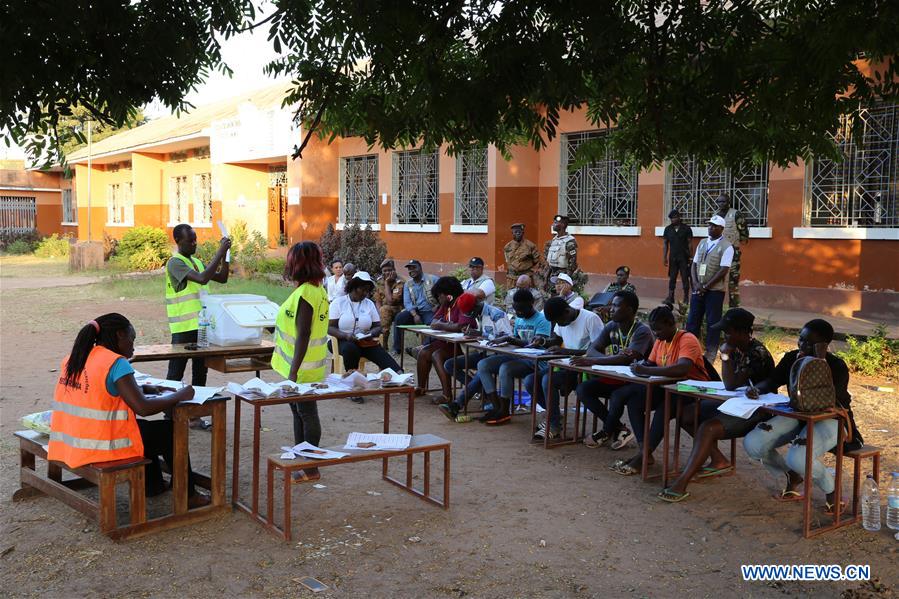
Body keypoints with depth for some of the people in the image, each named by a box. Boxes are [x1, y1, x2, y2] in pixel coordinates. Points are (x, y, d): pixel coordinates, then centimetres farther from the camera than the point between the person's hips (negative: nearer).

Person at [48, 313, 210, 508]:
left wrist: (142, 388, 14)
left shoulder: (75, 358, 7)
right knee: (171, 431, 11)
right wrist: (179, 396, -10)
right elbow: (143, 408, -23)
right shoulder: (116, 363, -18)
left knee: (143, 426, 31)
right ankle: (188, 496, 20)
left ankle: (153, 484, 43)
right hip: (102, 446, -8)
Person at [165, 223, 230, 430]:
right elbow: (202, 279, -25)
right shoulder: (175, 263, -11)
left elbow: (222, 278, 15)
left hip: (201, 325, 8)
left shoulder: (197, 262, 15)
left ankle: (195, 416, 20)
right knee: (176, 373, 1)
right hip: (183, 328, -8)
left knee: (200, 371, 12)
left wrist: (225, 254, 3)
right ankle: (169, 416, 9)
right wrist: (220, 252, -22)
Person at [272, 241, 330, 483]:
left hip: (303, 368, -10)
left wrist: (293, 371, -24)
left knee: (306, 413, -1)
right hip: (310, 365, 10)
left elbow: (303, 336, -25)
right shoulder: (318, 290, 8)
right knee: (300, 411, 19)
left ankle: (311, 469, 9)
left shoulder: (305, 295, -22)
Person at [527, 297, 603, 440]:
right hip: (567, 366, 8)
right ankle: (554, 414, 10)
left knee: (548, 380, -29)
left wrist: (566, 351, -26)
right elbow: (556, 339, 26)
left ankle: (555, 425, -12)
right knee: (530, 380, -9)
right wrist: (544, 342, 2)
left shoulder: (591, 319, -17)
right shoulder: (562, 320, 7)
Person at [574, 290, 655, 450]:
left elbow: (627, 358, -31)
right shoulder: (611, 327, 4)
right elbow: (592, 349, -4)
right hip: (616, 378, 7)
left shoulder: (642, 331, -18)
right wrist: (610, 359, -27)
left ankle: (606, 432, -4)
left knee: (617, 396, -36)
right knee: (582, 389, -14)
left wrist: (591, 361, -35)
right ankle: (618, 429, -5)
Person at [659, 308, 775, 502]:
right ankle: (719, 461, 7)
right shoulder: (738, 348, 6)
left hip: (757, 411, -10)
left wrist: (726, 356, -18)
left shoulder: (757, 354, -21)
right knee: (688, 413, 3)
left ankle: (681, 485, -35)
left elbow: (731, 385, -26)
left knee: (708, 428, -30)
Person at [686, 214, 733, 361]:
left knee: (712, 322, 2)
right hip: (698, 288, 6)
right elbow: (694, 264, 10)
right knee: (692, 320, 7)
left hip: (715, 290, -5)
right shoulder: (702, 243, 10)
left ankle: (710, 353, 11)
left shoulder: (726, 247, -9)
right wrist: (696, 283, -5)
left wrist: (706, 286, -15)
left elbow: (723, 270, -15)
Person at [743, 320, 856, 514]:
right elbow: (772, 380, 5)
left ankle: (831, 490, 1)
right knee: (752, 443, -15)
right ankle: (792, 477, 13)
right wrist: (757, 389, -19)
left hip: (829, 420, -6)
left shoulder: (837, 367, -17)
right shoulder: (792, 358, -1)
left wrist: (821, 362, -31)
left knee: (798, 458, -34)